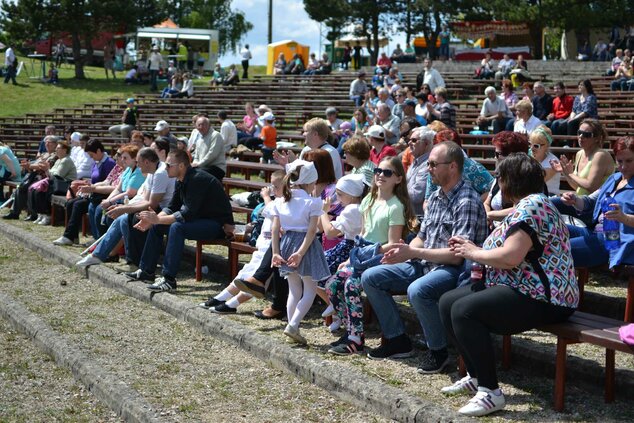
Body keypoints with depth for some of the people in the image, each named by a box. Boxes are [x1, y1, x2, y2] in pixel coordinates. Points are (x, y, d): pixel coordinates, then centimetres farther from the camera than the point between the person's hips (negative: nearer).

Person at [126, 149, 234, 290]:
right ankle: (146, 270, 13)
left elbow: (188, 214, -28)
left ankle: (169, 279, -28)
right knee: (156, 226, 6)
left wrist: (158, 219, -23)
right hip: (200, 219, 10)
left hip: (219, 224, -10)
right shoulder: (181, 181, 5)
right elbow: (172, 207, 10)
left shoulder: (198, 179, -24)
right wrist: (153, 219, -7)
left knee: (177, 227, -32)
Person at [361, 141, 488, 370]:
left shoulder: (467, 202, -16)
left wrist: (413, 253, -23)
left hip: (453, 270, -9)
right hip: (424, 264, 9)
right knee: (370, 277, 2)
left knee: (417, 290, -38)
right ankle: (397, 340, 9)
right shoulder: (436, 196, 12)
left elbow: (456, 255, -23)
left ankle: (438, 351, -14)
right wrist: (403, 251, -2)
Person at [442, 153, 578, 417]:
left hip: (541, 299, -11)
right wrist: (470, 247, 9)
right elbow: (509, 253, 18)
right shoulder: (528, 204, 18)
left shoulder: (530, 206, -16)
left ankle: (491, 392, -20)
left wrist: (473, 253, -9)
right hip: (521, 289, 11)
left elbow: (510, 257, -26)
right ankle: (476, 377, 14)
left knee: (463, 311, -28)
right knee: (448, 302, 7)